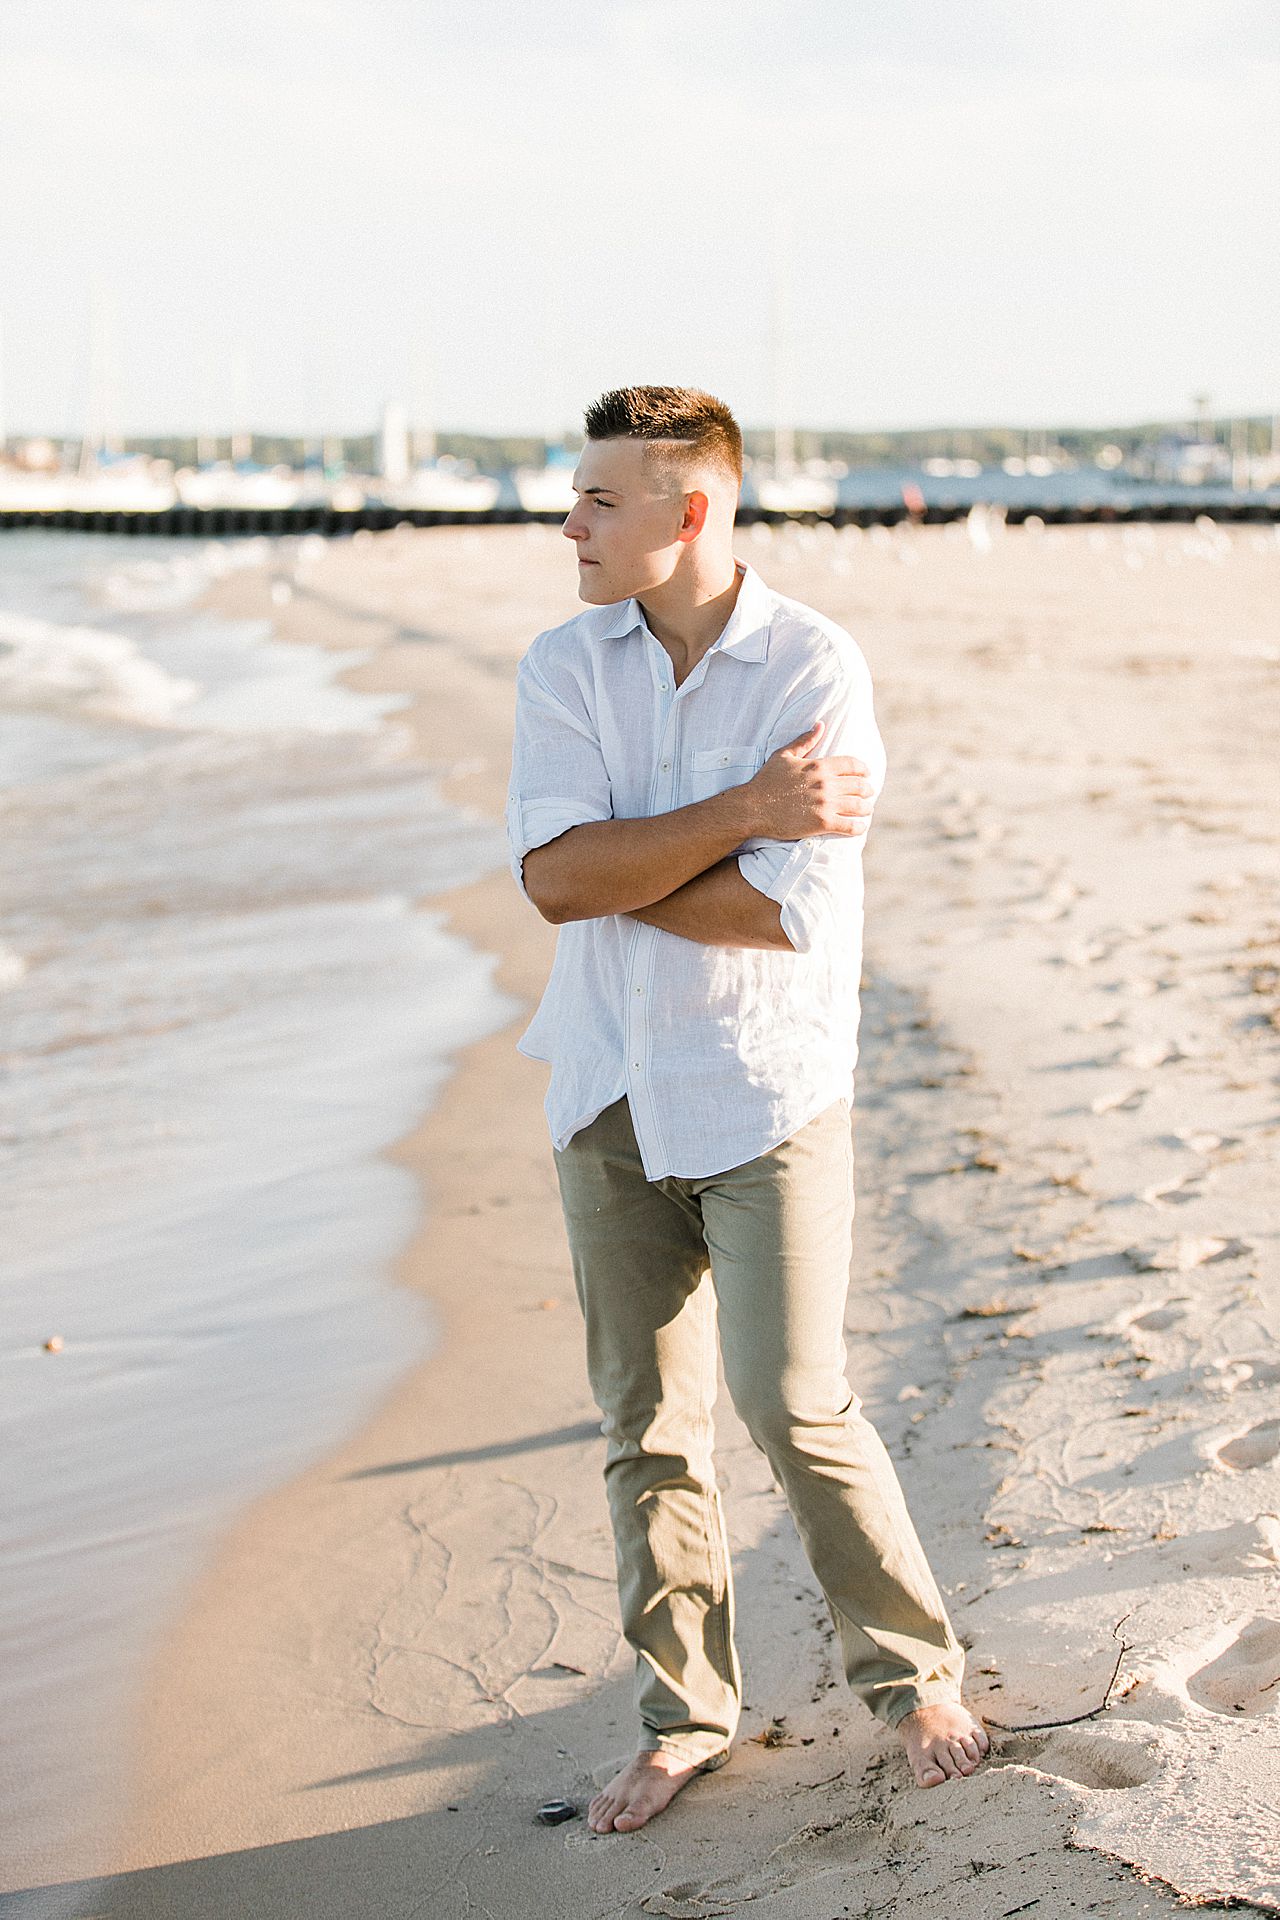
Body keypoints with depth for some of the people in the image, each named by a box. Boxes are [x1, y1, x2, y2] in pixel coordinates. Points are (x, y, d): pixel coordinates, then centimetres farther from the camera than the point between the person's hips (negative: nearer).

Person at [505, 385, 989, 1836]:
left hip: (767, 1095, -4)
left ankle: (915, 1676, 16)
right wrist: (739, 809, -20)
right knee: (647, 1426, 9)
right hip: (613, 1098, 4)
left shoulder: (814, 668, -11)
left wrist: (612, 873, -11)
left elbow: (785, 913, -20)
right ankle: (684, 1714, 23)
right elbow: (553, 874, -13)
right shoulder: (564, 667, 1)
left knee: (794, 1409, -6)